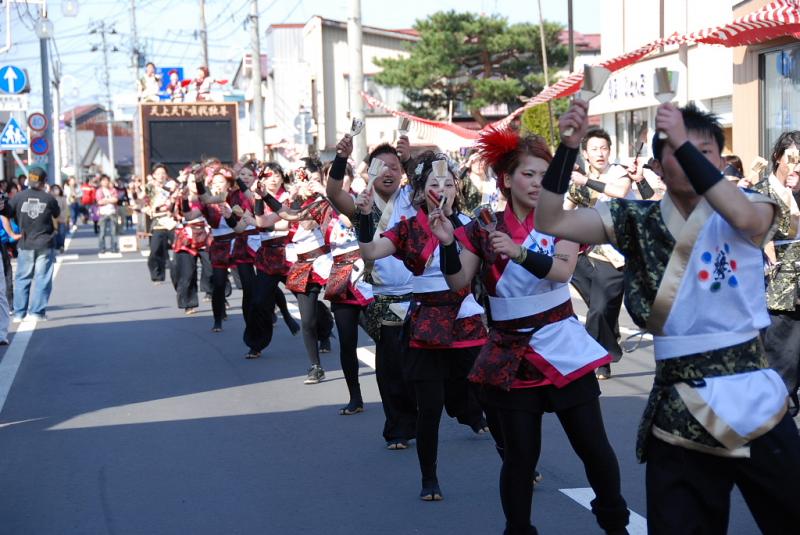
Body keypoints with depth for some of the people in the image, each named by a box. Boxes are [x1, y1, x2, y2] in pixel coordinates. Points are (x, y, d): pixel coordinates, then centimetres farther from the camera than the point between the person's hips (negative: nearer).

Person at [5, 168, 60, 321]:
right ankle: (37, 311, 1)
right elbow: (57, 215, 8)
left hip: (26, 245, 1)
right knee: (42, 278, 3)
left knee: (22, 279, 10)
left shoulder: (19, 197, -3)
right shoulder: (49, 198, -5)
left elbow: (5, 214, -3)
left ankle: (19, 313, 10)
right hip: (45, 244, -1)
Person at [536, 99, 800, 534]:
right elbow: (550, 221, -2)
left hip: (752, 397, -1)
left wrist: (685, 143, -28)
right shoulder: (636, 220, 4)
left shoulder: (749, 209, 1)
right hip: (678, 409, 1)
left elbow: (745, 218, -24)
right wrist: (568, 146, -14)